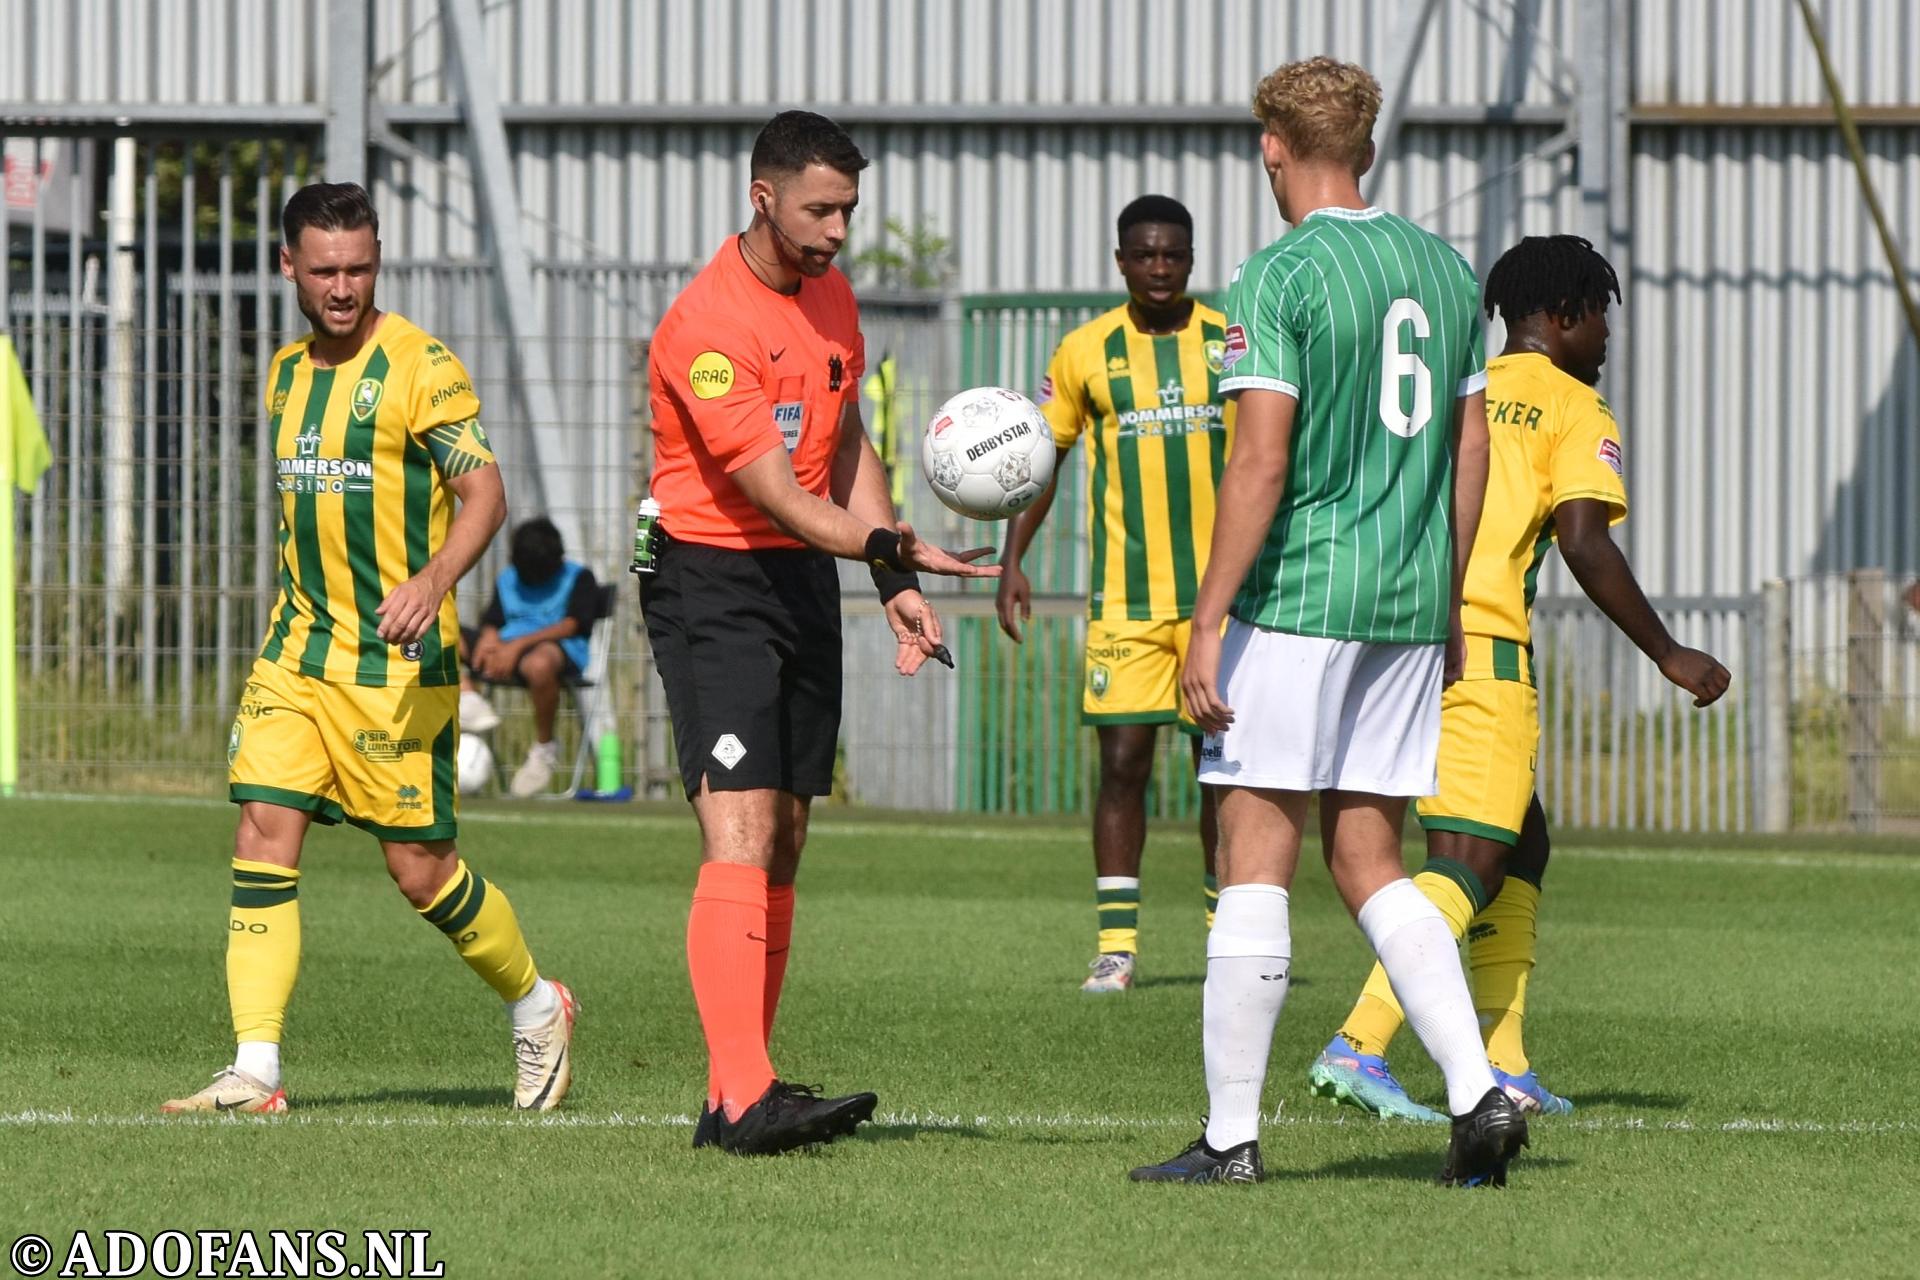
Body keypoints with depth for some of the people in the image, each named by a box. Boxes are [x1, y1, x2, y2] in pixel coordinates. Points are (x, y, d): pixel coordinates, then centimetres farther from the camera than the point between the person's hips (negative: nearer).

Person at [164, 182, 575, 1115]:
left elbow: (484, 494, -15)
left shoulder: (418, 365, -9)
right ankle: (254, 1072, -10)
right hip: (296, 651, 6)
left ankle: (536, 1008, 24)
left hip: (397, 658, -6)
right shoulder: (287, 372, 13)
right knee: (262, 840, -8)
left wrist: (434, 579, -32)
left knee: (421, 869, -1)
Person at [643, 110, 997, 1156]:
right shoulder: (707, 324, -20)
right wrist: (892, 548, -37)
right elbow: (776, 493, -26)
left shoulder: (830, 297, 9)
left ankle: (741, 1092, 13)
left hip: (805, 579, 9)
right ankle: (741, 1096, -25)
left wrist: (894, 586, 13)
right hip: (711, 586, -9)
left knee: (783, 843, 8)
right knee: (739, 835, -18)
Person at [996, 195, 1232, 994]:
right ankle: (1117, 942, 0)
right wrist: (1012, 560, 1)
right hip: (1125, 595, 0)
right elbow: (1041, 455, 9)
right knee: (1123, 762, -5)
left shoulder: (1234, 343, 3)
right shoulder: (1088, 351, 3)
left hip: (1222, 590, 0)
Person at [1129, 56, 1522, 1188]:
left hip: (1297, 600, -6)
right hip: (1409, 608, 6)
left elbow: (1262, 462, -15)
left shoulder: (1282, 276, -10)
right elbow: (1472, 448, 15)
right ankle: (1479, 1093, -2)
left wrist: (1208, 619, -12)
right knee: (1372, 867, 12)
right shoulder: (1446, 269, 11)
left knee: (1256, 865, -1)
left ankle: (1232, 1134, 0)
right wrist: (1448, 604, 23)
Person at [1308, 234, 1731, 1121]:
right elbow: (1583, 545, -10)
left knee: (1521, 844, 18)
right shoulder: (1573, 408, 2)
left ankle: (1501, 1066, 14)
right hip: (1481, 647, -8)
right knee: (1472, 859, -11)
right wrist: (1667, 656, -3)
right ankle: (1358, 1048, -26)